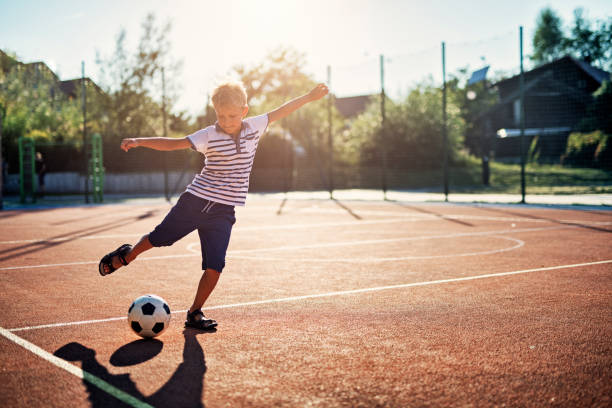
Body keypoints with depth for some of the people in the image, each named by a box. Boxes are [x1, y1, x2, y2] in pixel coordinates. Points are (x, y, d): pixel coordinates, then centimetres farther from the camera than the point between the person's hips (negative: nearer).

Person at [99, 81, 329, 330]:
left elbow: (279, 112, 12)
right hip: (195, 200, -2)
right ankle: (127, 255, 41)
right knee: (159, 238, 10)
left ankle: (195, 313, 12)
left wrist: (308, 97, 19)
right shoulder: (209, 136, -10)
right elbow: (172, 144, -14)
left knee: (215, 267, -5)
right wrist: (139, 141, -26)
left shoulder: (253, 128, 1)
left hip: (223, 211, 2)